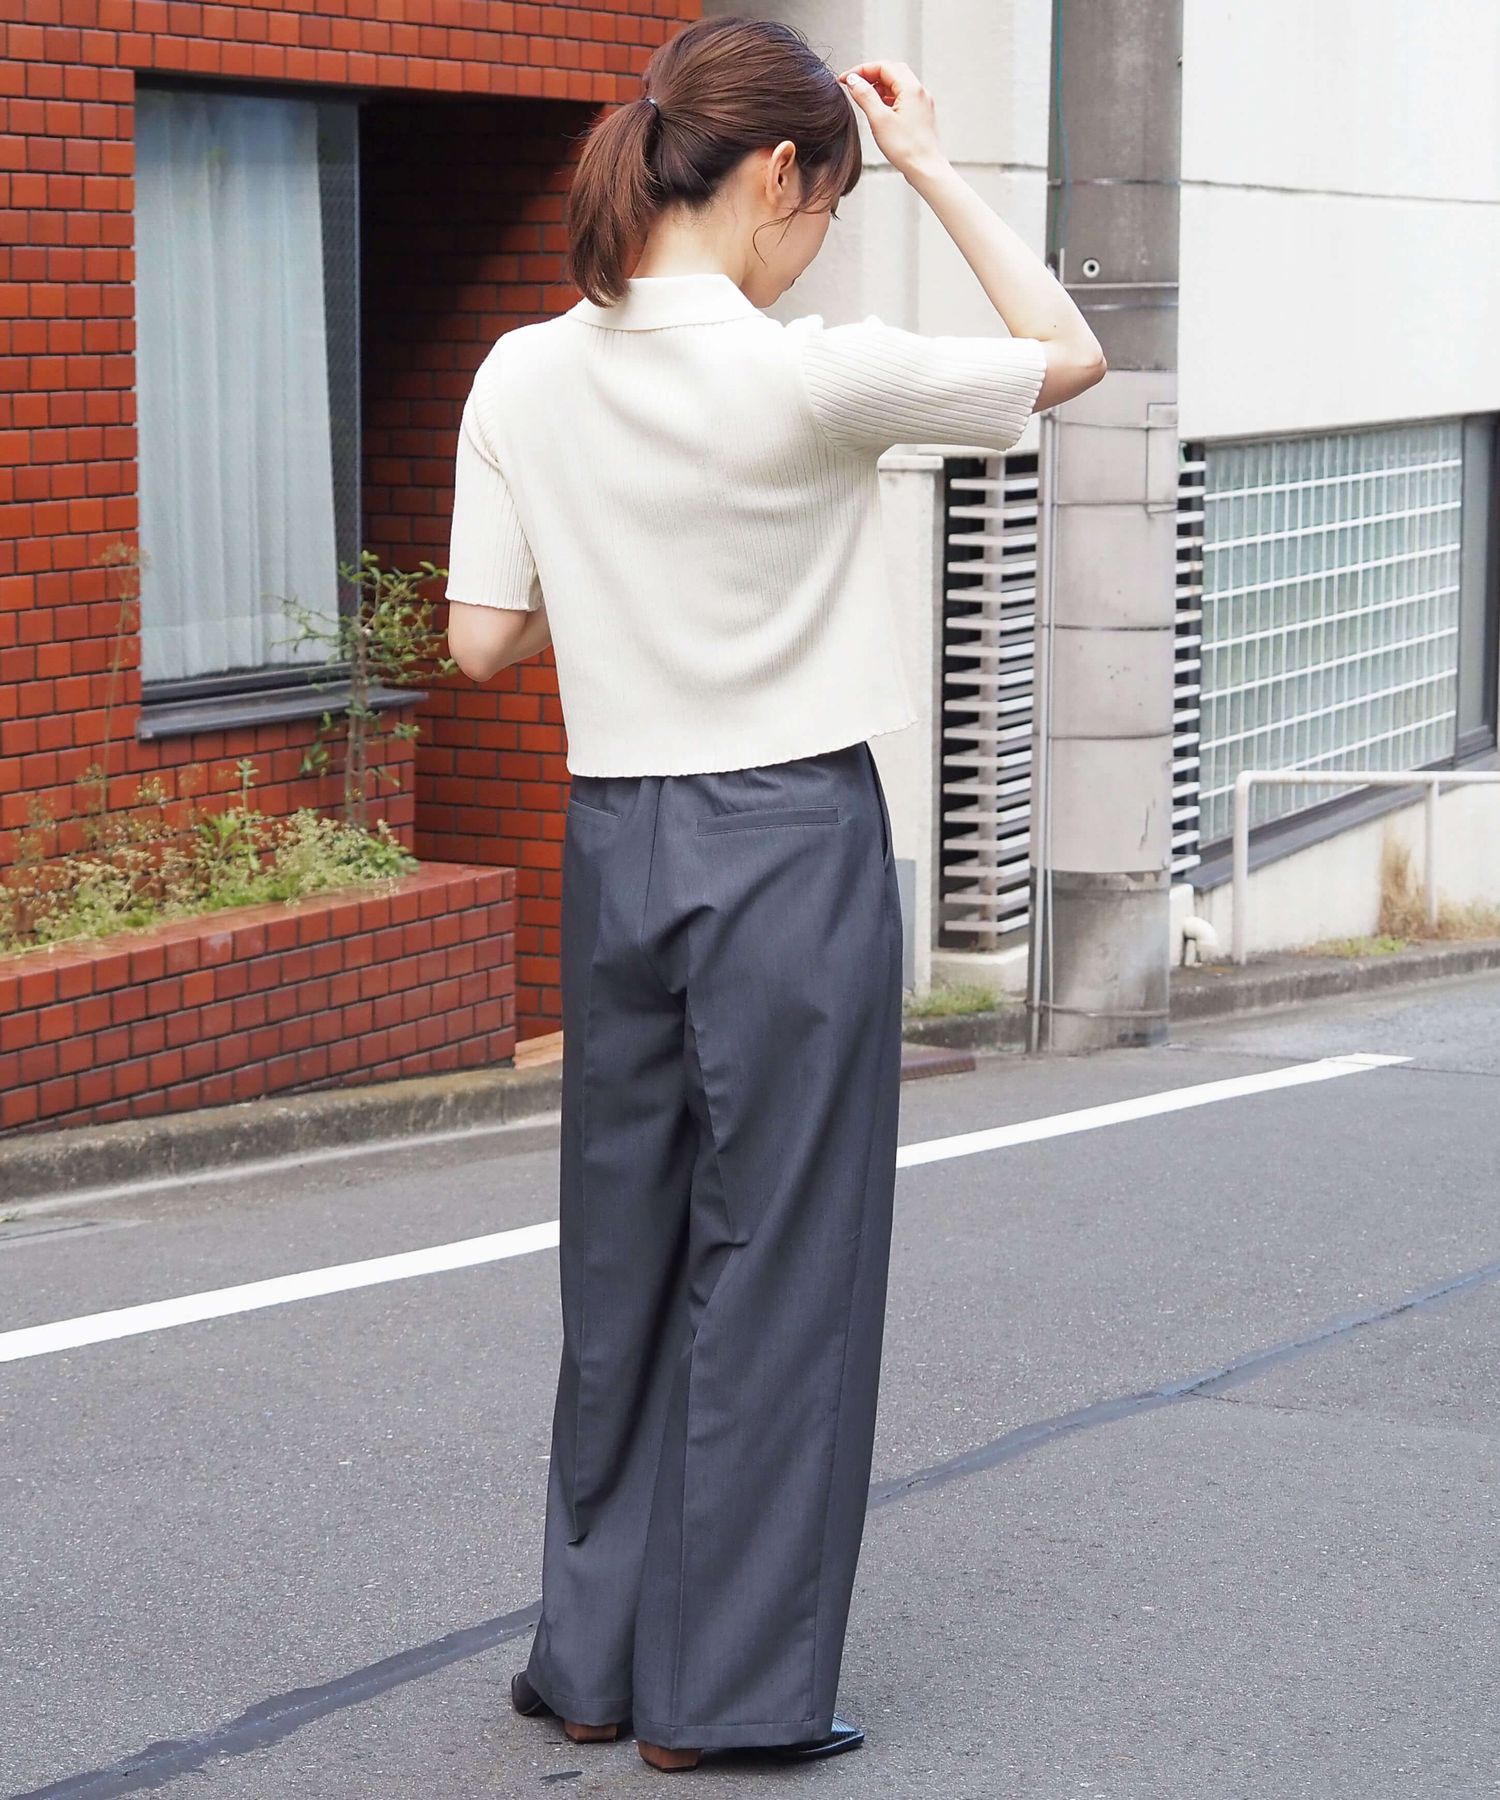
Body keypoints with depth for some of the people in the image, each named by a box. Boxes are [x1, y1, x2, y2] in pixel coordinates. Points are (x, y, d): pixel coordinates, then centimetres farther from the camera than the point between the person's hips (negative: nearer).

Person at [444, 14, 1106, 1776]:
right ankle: (727, 1689, 10)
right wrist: (933, 168, 4)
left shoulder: (523, 379, -2)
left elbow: (484, 639, 2)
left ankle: (597, 1654, 24)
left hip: (615, 846, 5)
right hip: (795, 848, -5)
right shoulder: (811, 378, -15)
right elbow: (1065, 353, -1)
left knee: (624, 1252, 16)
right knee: (777, 1264, 4)